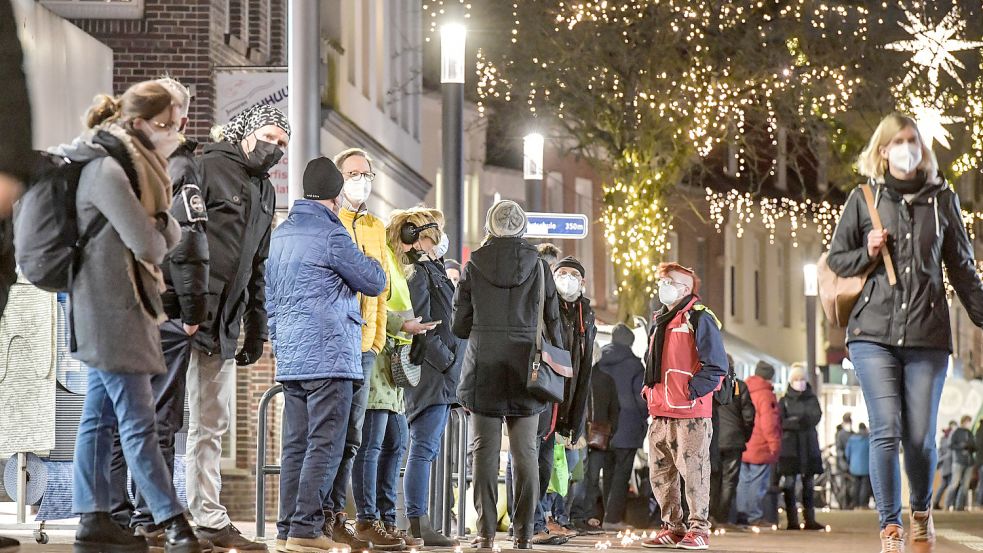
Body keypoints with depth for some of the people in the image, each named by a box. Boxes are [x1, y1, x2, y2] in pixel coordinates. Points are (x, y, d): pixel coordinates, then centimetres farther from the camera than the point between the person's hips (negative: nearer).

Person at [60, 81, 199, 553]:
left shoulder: (130, 167, 14)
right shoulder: (106, 170, -16)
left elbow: (171, 235, 15)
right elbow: (148, 244, -17)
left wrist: (156, 229, -4)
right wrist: (155, 235, 1)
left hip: (117, 309, 10)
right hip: (112, 310, -10)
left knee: (100, 416, 9)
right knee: (138, 423, -7)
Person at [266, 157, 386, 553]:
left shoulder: (281, 234, 16)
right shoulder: (331, 234, -9)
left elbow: (270, 298, 21)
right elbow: (375, 282, 0)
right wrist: (367, 259, 20)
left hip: (290, 357, 8)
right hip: (328, 356, -8)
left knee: (295, 445, 9)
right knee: (325, 445, -7)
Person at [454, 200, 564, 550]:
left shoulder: (474, 265, -1)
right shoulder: (537, 265, 0)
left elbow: (460, 326, 2)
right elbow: (553, 322, 1)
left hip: (484, 369, 0)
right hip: (526, 371, 0)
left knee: (485, 451, 3)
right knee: (525, 452, 5)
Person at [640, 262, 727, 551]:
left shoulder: (700, 318, -6)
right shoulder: (659, 322, 21)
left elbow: (716, 365, -11)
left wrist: (692, 391, -16)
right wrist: (650, 389, 16)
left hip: (691, 414, -9)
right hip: (660, 415, 9)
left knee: (693, 471, -6)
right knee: (660, 473, 9)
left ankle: (699, 529, 0)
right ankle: (673, 527, 18)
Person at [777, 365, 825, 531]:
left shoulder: (812, 399, 14)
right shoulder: (784, 401, 8)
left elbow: (816, 417, -3)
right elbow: (781, 422, -4)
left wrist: (795, 420, -15)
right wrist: (802, 421, -15)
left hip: (809, 447, 2)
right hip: (790, 447, -2)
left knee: (809, 484, 3)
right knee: (789, 483, -7)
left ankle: (810, 519, 4)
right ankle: (792, 521, -7)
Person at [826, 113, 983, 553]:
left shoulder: (942, 199, 10)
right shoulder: (864, 199, 7)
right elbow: (835, 259, 13)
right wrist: (866, 255, -6)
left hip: (927, 335, 1)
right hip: (874, 333, -1)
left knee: (920, 437, -1)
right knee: (886, 431, -10)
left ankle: (921, 511, 26)